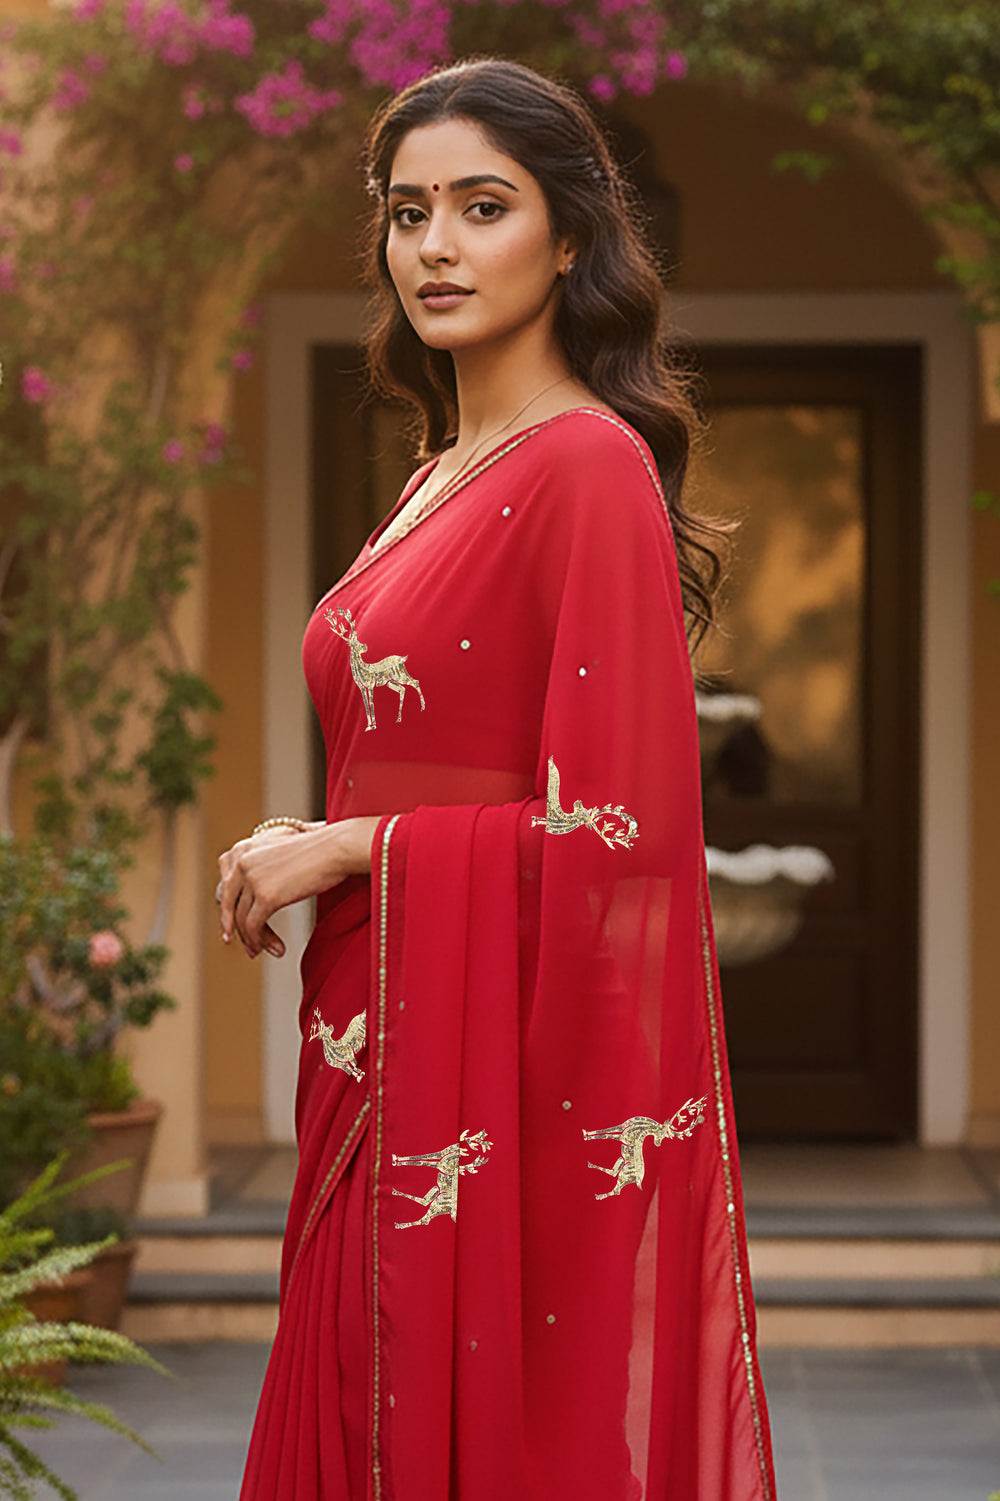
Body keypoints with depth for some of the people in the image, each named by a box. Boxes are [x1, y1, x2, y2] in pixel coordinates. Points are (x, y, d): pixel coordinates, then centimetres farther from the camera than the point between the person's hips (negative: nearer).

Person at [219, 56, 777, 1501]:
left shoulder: (589, 465, -11)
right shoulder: (438, 482, 15)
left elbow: (614, 830, -17)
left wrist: (350, 850, -11)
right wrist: (302, 850, 8)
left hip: (521, 1081, -8)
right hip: (396, 1057, 8)